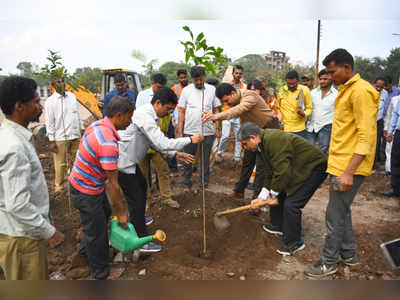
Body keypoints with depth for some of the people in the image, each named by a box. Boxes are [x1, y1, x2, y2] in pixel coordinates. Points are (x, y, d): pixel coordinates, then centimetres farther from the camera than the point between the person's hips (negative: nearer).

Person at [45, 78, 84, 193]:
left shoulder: (72, 96, 7)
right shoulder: (50, 101, -7)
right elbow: (49, 123, -7)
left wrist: (82, 129, 13)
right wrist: (51, 141, -9)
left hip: (75, 135, 4)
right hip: (60, 137, -4)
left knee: (74, 160, 13)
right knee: (60, 163, 5)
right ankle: (59, 185, 19)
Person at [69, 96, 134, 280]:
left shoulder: (98, 125, -3)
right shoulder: (108, 143, -33)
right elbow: (113, 184, -27)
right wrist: (121, 212, -14)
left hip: (81, 181, 10)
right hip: (86, 193, -10)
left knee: (105, 213, 29)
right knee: (96, 232, 9)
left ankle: (85, 247, 53)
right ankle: (101, 274, 31)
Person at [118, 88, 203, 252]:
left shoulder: (149, 115, 6)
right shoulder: (145, 117, -27)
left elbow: (155, 143, 12)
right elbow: (162, 144, -32)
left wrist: (175, 154, 4)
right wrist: (190, 139, -23)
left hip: (129, 159, 11)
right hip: (122, 161, -11)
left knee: (142, 186, 26)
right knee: (136, 198, -5)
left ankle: (138, 218, 49)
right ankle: (141, 241, 8)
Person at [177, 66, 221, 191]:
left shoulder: (212, 90, 4)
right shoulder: (186, 90, 3)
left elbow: (216, 110, 8)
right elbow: (182, 111, 4)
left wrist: (217, 127, 2)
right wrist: (179, 130, 0)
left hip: (208, 131, 0)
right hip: (190, 131, 0)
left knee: (205, 159, 10)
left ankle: (204, 184, 23)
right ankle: (187, 184, 24)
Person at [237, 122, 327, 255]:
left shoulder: (274, 140, -28)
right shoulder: (261, 146, 4)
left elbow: (282, 172, -28)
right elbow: (270, 174, 7)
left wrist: (273, 195, -15)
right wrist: (261, 197, 4)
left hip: (313, 167, -10)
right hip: (295, 169, 10)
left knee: (291, 204, -14)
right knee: (278, 194, 16)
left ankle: (293, 243, 6)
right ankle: (277, 225, 37)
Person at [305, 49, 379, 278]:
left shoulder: (361, 91, -16)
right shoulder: (347, 90, 15)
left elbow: (367, 136, -22)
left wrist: (349, 172, -26)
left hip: (349, 167, -10)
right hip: (341, 163, 10)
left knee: (335, 215, 0)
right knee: (342, 210, 19)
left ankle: (329, 263, 16)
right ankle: (349, 255, 35)